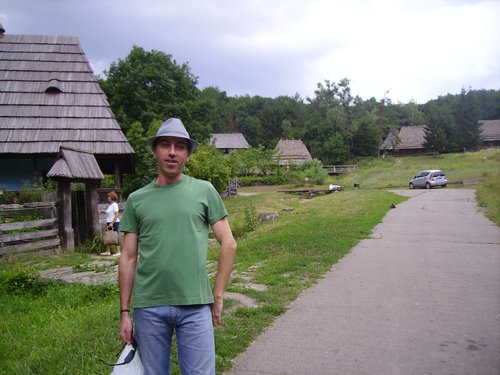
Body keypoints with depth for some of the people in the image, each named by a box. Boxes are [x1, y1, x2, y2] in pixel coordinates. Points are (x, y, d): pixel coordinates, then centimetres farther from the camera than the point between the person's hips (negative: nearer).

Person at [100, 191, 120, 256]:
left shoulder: (114, 205, -12)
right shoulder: (110, 205, 14)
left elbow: (117, 215, -18)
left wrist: (112, 223, -21)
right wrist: (104, 211, 11)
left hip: (114, 223, -9)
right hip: (109, 223, 9)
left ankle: (118, 251, 2)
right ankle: (107, 251, 17)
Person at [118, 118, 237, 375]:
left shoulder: (204, 191, 1)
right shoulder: (137, 199, 5)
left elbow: (228, 244, 2)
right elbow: (128, 258, 7)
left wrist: (217, 296, 0)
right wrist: (125, 312, 5)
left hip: (195, 305, -1)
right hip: (148, 306, 2)